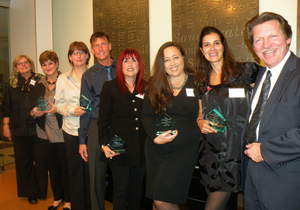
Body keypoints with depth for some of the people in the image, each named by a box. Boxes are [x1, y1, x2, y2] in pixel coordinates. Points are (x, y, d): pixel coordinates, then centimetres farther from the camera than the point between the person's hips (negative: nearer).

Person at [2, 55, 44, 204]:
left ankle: (41, 190, 21)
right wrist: (6, 125, 6)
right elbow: (6, 106, 10)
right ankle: (29, 192, 23)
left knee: (40, 160, 5)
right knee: (23, 161, 8)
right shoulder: (12, 85, 9)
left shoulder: (40, 81, 0)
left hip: (38, 128, -2)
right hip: (19, 130, 3)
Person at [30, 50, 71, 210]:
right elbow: (36, 106, 20)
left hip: (62, 131, -5)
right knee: (52, 167, 14)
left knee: (65, 166, 2)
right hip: (46, 132, 5)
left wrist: (58, 109, -21)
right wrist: (35, 112, -2)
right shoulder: (40, 84, 12)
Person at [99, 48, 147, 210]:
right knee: (120, 191, 7)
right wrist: (104, 144, -11)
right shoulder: (110, 87, 0)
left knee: (137, 190, 14)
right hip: (119, 149, -3)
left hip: (141, 149, 3)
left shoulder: (146, 88, 7)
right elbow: (103, 119, -2)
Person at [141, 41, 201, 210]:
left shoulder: (196, 83, -1)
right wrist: (155, 136, -12)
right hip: (156, 149, 3)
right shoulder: (154, 85, 5)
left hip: (184, 149, -3)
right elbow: (146, 116, 3)